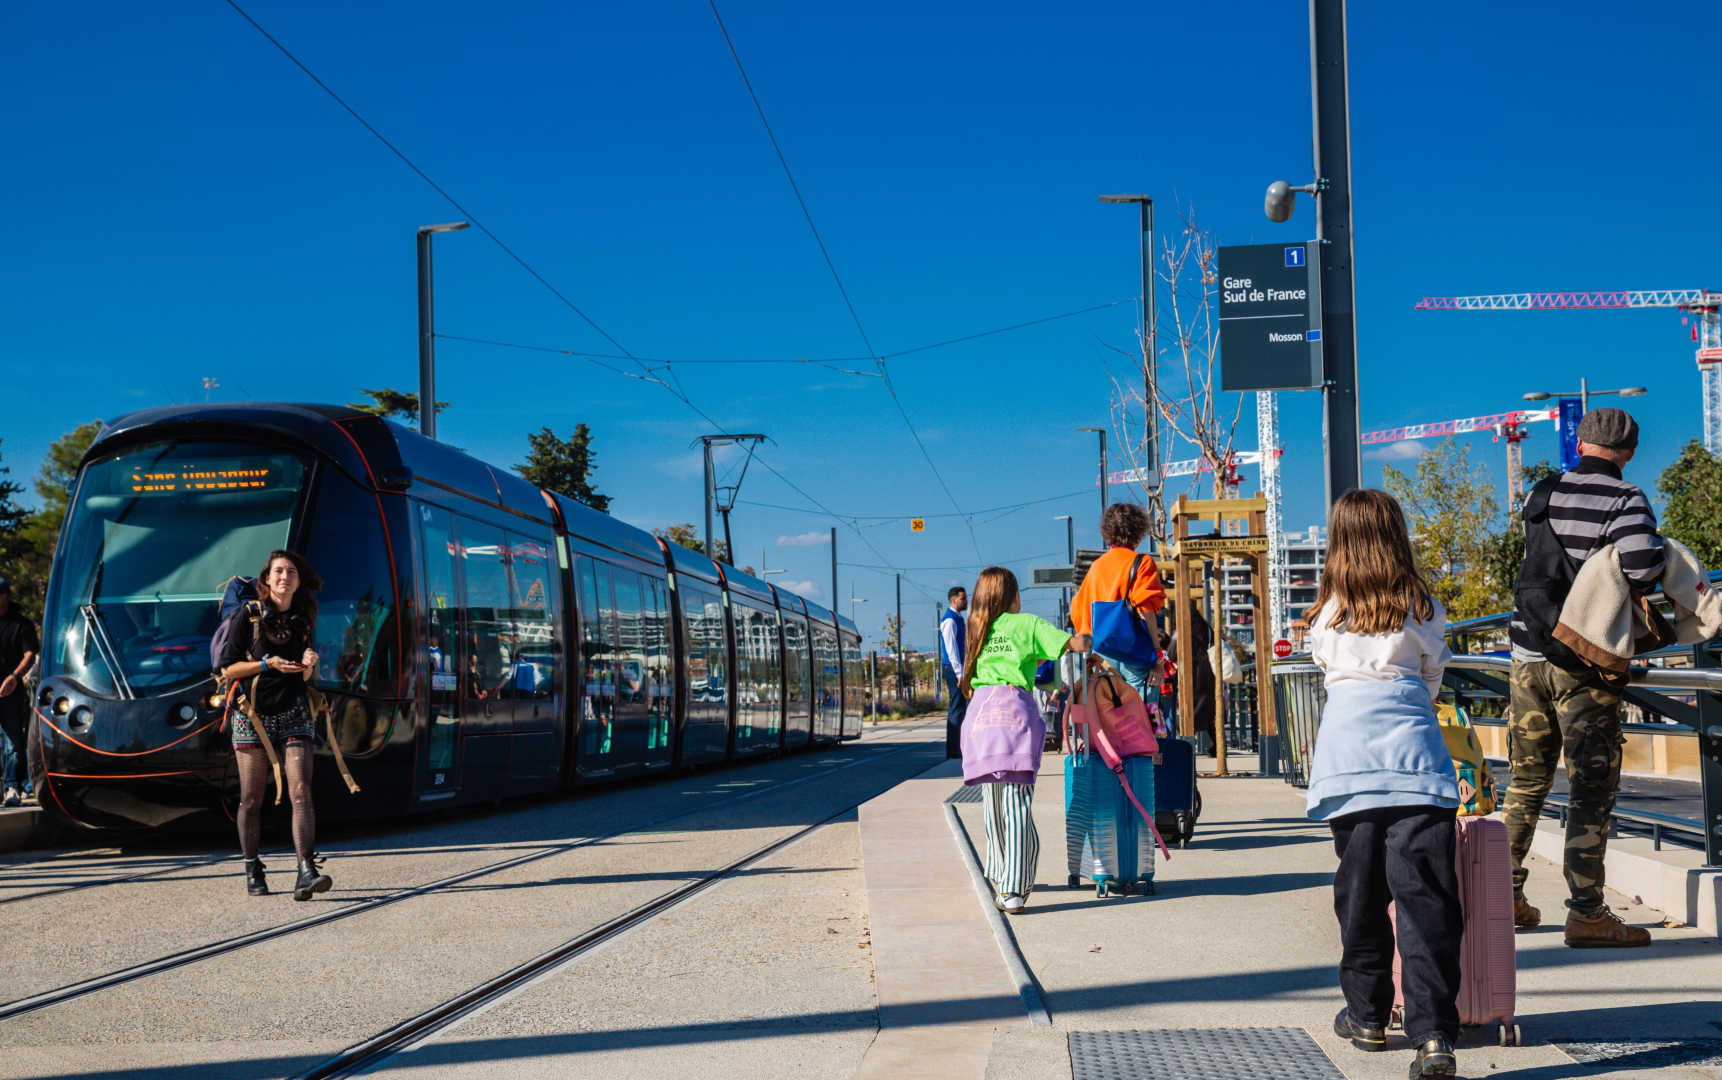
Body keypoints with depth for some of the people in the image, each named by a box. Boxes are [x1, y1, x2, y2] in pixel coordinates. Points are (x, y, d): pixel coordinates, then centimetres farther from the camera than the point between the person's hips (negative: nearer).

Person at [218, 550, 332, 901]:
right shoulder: (249, 616, -1)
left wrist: (308, 666, -7)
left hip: (293, 713, 2)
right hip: (253, 714, -2)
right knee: (252, 799, 4)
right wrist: (268, 664, -15)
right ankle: (252, 870, 21)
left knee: (301, 792, -12)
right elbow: (228, 669, -3)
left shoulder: (303, 621, 10)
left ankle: (307, 872, -20)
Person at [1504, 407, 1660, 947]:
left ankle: (1505, 893, 24)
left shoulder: (1540, 496, 9)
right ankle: (1586, 913, -3)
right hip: (1584, 665, -6)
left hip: (1529, 656, 6)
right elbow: (1642, 563, -25)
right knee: (1592, 788, -2)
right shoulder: (1625, 500, -9)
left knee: (1526, 780, 17)